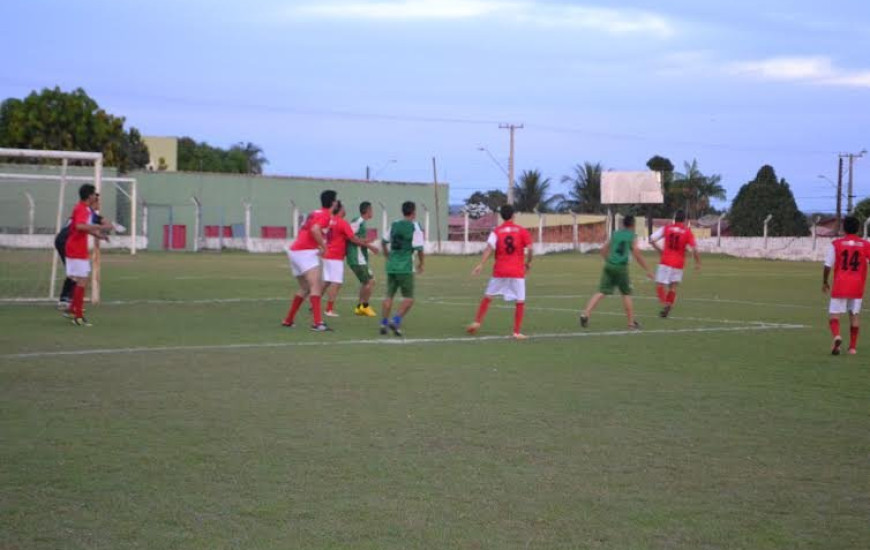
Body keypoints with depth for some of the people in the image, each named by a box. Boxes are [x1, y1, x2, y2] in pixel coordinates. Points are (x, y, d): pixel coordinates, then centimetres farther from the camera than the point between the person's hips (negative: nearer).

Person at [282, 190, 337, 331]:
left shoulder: (316, 213, 20)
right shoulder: (326, 214, -9)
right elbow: (315, 229, -26)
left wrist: (318, 246, 18)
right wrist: (323, 247, -17)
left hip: (295, 251, 10)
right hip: (305, 252, -10)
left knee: (305, 288, 21)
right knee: (316, 285, -19)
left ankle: (289, 319, 29)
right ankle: (318, 323, -31)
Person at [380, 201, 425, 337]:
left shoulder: (394, 225, 10)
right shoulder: (415, 227, -8)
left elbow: (384, 242, 19)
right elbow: (419, 248, -11)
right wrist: (421, 264, 4)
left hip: (391, 266, 6)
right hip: (405, 267, -6)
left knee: (389, 295, 13)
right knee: (408, 299, 2)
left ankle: (384, 323, 10)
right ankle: (396, 321, -12)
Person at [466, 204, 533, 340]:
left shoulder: (496, 232, 1)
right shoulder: (522, 231, 1)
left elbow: (489, 248, -13)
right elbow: (530, 249, -7)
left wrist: (481, 264, -18)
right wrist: (528, 262, 9)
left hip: (499, 271, 1)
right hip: (517, 272, -1)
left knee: (487, 297, 16)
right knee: (520, 302, 4)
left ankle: (477, 322, 12)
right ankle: (517, 332, -1)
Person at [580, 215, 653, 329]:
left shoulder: (615, 234, 15)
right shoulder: (633, 237, 3)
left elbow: (603, 251, 18)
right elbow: (637, 255, -2)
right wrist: (647, 270, 5)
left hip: (609, 265, 3)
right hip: (621, 267, -3)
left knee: (601, 292, 0)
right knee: (626, 294, 11)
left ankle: (585, 314, -17)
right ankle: (631, 323, 17)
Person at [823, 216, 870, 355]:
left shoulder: (836, 244, -3)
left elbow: (828, 266, -3)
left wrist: (824, 282, 10)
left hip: (840, 286, -2)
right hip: (857, 287, 2)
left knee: (834, 314, 3)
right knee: (854, 315, 12)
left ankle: (836, 336, -26)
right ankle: (853, 347, 14)